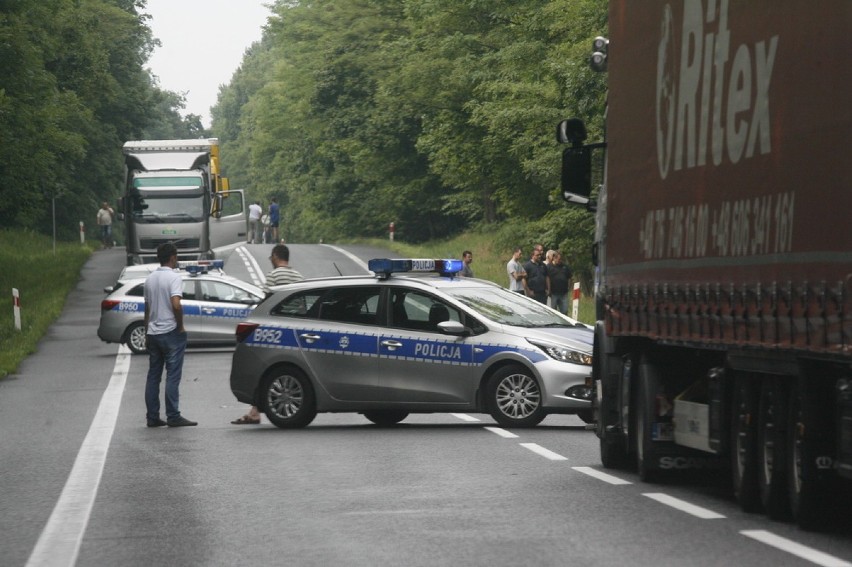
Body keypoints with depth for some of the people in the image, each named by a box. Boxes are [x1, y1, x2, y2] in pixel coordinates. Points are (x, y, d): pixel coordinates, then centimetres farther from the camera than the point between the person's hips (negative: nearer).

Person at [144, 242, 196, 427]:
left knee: (153, 376, 8)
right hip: (171, 331, -7)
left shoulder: (150, 279, 12)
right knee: (172, 375, -5)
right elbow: (176, 305, -24)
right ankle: (173, 417, -8)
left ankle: (152, 417, 8)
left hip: (153, 333, 7)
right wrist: (180, 326, -11)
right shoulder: (174, 277, -11)